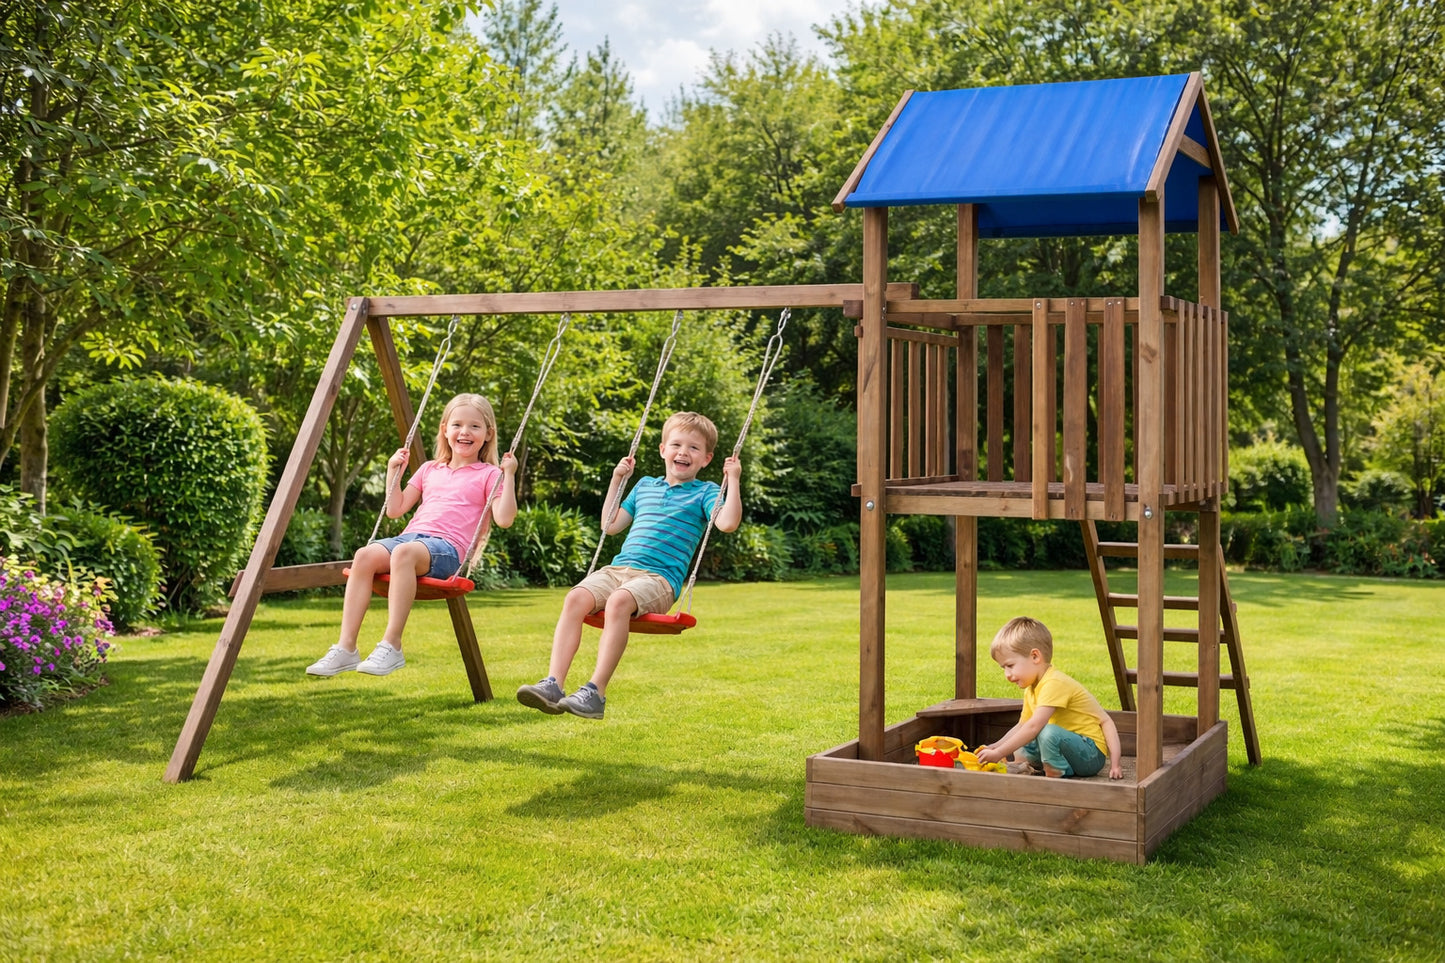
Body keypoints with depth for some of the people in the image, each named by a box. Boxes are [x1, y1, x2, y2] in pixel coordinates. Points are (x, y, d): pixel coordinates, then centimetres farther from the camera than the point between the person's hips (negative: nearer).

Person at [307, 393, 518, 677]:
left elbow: (504, 519, -3)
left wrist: (509, 476, -8)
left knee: (404, 552, -38)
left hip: (447, 548, -5)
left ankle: (391, 646, -37)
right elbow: (395, 509, 25)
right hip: (412, 535, 5)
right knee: (365, 555, -27)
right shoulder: (429, 470, 26)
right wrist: (393, 471, 19)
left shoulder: (488, 475, 11)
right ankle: (346, 648, -27)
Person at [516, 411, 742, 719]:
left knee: (619, 601, -38)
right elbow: (610, 526, 31)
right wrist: (616, 480, 30)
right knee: (575, 598, -27)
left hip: (659, 577, -5)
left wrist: (734, 480, -7)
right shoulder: (645, 486, 27)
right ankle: (553, 685, -34)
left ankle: (595, 692, -41)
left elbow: (727, 523, -8)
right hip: (618, 568, 5)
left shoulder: (705, 492, 12)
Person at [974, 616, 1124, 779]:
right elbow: (1021, 727, 14)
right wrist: (993, 748, -1)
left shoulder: (1054, 684, -22)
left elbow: (1033, 727, -30)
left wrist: (999, 753, -28)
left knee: (1048, 732, -34)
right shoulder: (1030, 690, 10)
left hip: (1092, 755, -10)